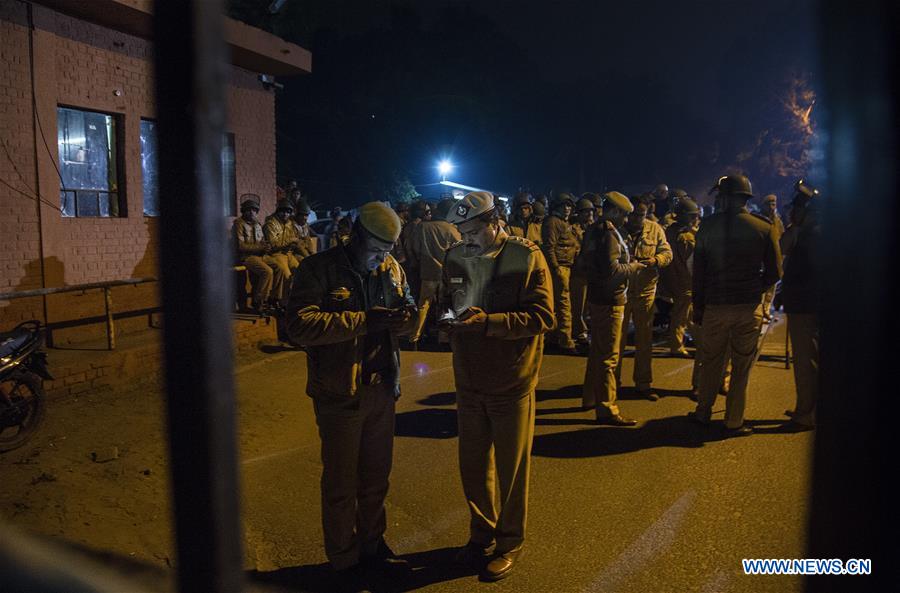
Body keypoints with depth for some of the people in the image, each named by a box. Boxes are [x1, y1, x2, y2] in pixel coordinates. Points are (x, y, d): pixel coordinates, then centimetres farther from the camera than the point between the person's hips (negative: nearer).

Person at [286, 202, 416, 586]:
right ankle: (344, 560, 30)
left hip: (382, 388, 5)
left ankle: (372, 544, 41)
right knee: (341, 483, 10)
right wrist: (363, 320, -28)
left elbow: (403, 325, 11)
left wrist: (405, 315, -14)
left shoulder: (392, 268, 5)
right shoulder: (319, 269, -13)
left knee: (376, 477, 20)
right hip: (339, 394, -5)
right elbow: (299, 324, -24)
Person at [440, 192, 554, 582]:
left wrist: (486, 322, -28)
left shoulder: (526, 257, -14)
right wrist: (449, 317, -11)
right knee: (472, 464, 17)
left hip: (511, 382, -4)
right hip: (468, 380, 5)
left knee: (511, 467, 12)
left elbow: (543, 316, -20)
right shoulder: (456, 257, 0)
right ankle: (481, 533, 40)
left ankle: (510, 542, 33)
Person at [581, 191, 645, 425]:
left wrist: (628, 265, 14)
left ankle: (590, 398, 31)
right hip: (610, 301, -10)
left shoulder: (594, 232, 11)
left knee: (597, 351, 20)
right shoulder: (609, 233, -18)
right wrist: (632, 267, -8)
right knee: (609, 356, -4)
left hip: (597, 298, 10)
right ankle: (606, 409, 1)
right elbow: (611, 269, -26)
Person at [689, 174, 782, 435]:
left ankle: (703, 412, 28)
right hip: (749, 306, -1)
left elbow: (698, 270, -1)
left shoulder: (708, 226, -3)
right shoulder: (764, 228, -3)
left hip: (715, 305, 1)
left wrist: (698, 306, 6)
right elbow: (775, 272, -1)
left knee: (711, 362, 16)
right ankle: (734, 422, 15)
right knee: (742, 367, 8)